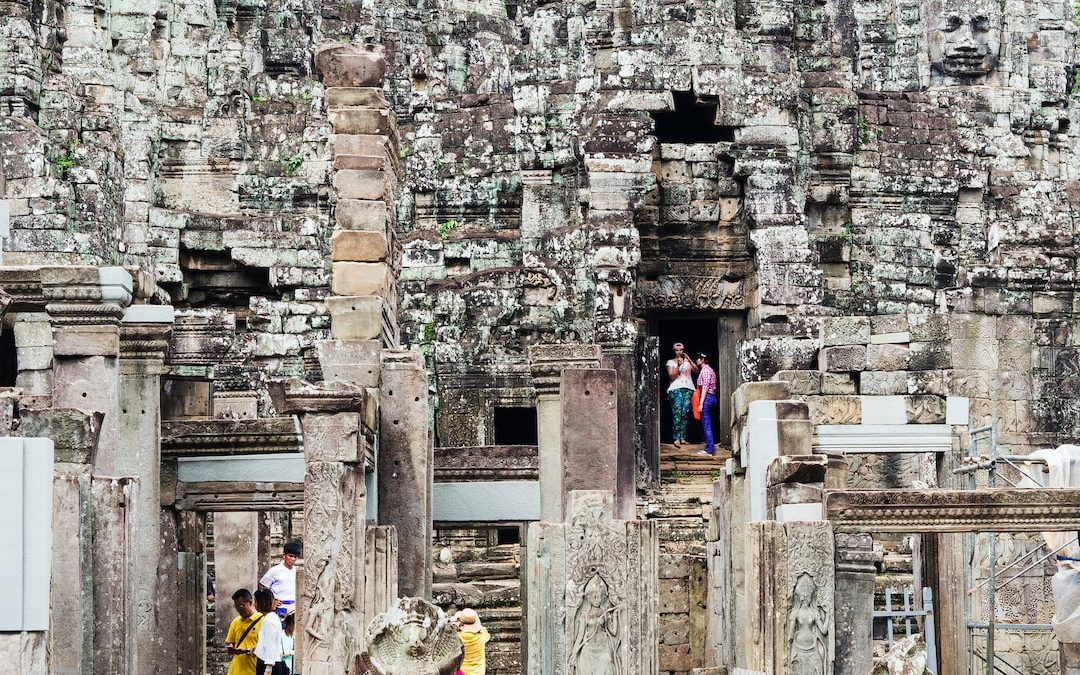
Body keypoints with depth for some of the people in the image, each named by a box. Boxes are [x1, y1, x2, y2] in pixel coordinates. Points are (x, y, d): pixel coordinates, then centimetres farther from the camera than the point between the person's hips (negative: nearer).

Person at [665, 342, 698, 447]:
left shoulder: (687, 361, 17)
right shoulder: (671, 362, 9)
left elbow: (696, 370, 5)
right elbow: (671, 376, -3)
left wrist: (689, 360, -6)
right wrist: (678, 365, -14)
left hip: (688, 389, 3)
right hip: (676, 389, -3)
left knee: (685, 414, -3)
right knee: (677, 413, -14)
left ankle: (683, 438, -1)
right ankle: (676, 438, -17)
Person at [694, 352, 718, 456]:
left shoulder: (705, 370, -11)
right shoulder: (709, 370, 19)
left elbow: (705, 388, -18)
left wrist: (701, 403, -20)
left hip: (707, 398, -10)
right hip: (711, 397, 10)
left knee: (706, 424, -9)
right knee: (706, 424, 13)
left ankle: (708, 449, -10)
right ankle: (708, 448, 14)